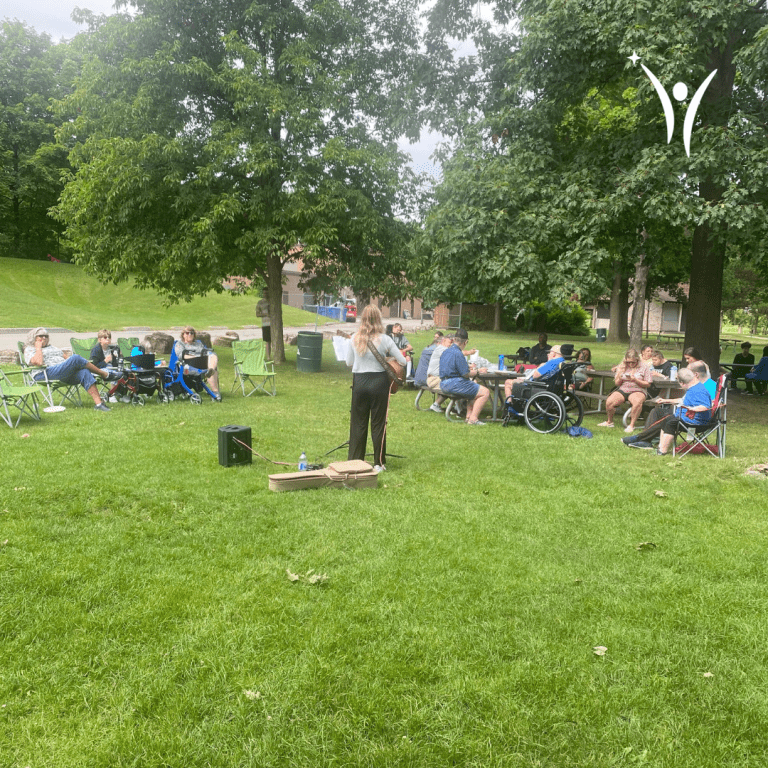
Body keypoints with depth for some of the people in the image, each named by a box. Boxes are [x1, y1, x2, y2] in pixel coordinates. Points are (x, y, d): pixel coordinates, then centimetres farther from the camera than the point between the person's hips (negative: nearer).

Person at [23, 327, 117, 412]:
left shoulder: (51, 347, 34)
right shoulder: (29, 349, 12)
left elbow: (66, 358, 27)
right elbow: (38, 362, -11)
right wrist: (38, 348, 2)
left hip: (66, 373, 7)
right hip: (45, 375, -7)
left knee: (84, 372, -26)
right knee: (75, 358, -27)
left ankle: (98, 403, -39)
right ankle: (104, 374, -14)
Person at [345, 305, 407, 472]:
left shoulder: (355, 338, -3)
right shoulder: (385, 339, -10)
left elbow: (349, 362, 7)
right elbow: (402, 361, -5)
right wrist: (387, 358, 14)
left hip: (359, 382, 2)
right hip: (379, 382, -2)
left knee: (358, 423, 11)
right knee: (378, 424, 7)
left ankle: (354, 461, 18)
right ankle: (379, 463, 13)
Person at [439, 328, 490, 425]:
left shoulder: (446, 352, 11)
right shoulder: (458, 354, -18)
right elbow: (466, 374, -17)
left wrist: (468, 367, 25)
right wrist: (477, 371, 1)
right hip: (454, 384, -10)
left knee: (474, 384, 30)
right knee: (485, 392, -6)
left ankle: (469, 416, 20)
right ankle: (473, 419, -10)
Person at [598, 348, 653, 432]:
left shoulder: (644, 367, 2)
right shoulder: (622, 367, 10)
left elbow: (648, 384, 0)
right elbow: (617, 383, 13)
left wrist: (635, 380, -16)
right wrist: (619, 378, -11)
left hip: (637, 390, -3)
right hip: (623, 390, 3)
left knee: (638, 402, -39)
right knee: (609, 402, -25)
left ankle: (631, 425, -25)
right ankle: (609, 421, 2)